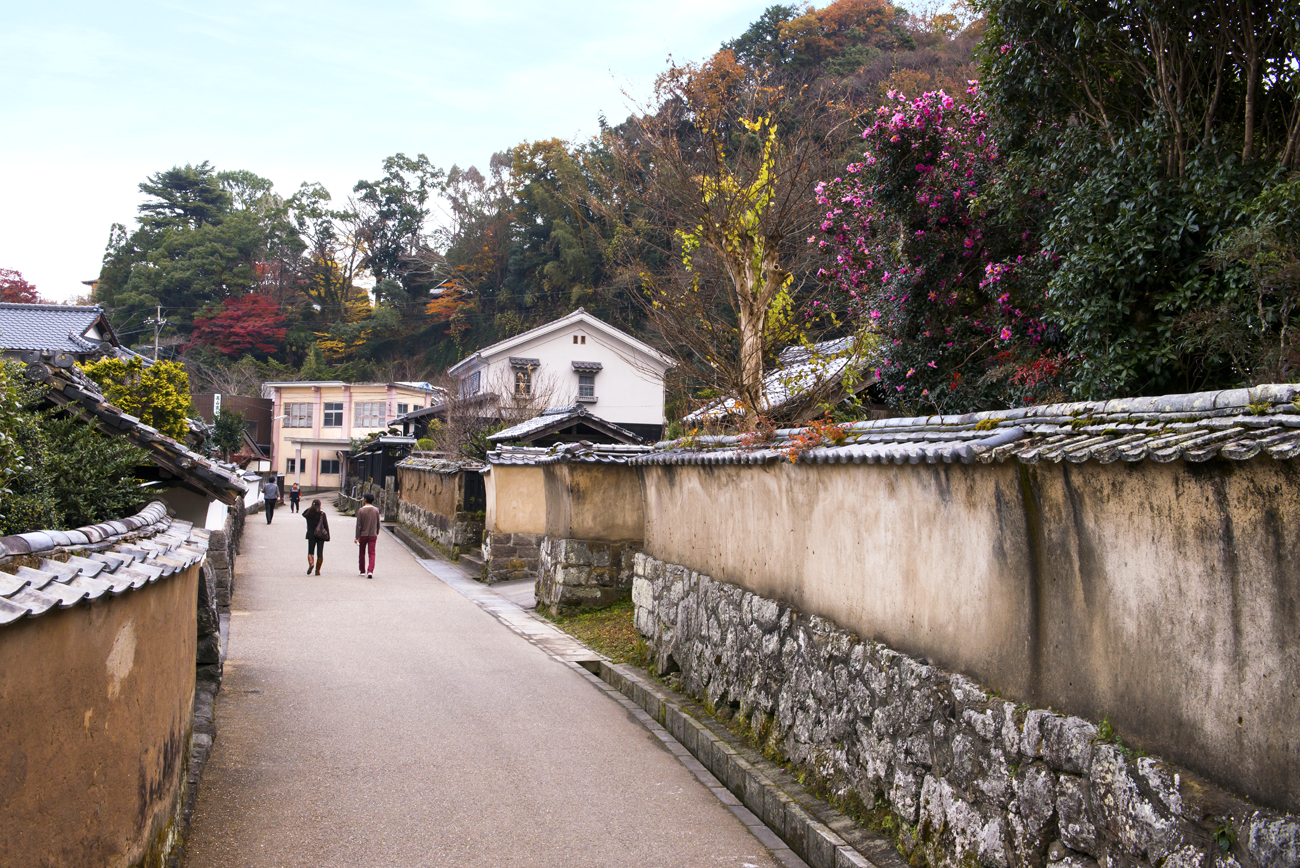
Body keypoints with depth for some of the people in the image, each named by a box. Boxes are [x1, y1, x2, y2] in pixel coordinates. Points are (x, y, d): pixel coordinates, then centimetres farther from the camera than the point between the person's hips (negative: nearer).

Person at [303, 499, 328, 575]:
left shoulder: (309, 514, -1)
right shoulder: (322, 514, -5)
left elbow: (303, 513, 23)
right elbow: (326, 525, -4)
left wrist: (310, 508, 16)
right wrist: (328, 536, 3)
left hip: (311, 535, 1)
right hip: (321, 535, -1)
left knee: (310, 552, 10)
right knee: (320, 553, 4)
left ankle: (311, 563, -19)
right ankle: (317, 570, 2)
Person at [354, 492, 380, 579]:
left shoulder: (361, 510, -8)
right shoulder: (376, 510, -1)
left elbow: (359, 525, -8)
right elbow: (378, 523, 5)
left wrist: (357, 537, -4)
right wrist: (377, 533, 21)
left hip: (363, 535, -1)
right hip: (372, 535, 1)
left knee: (361, 554, 14)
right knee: (372, 554, -1)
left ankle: (362, 571, 23)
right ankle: (370, 571, -16)